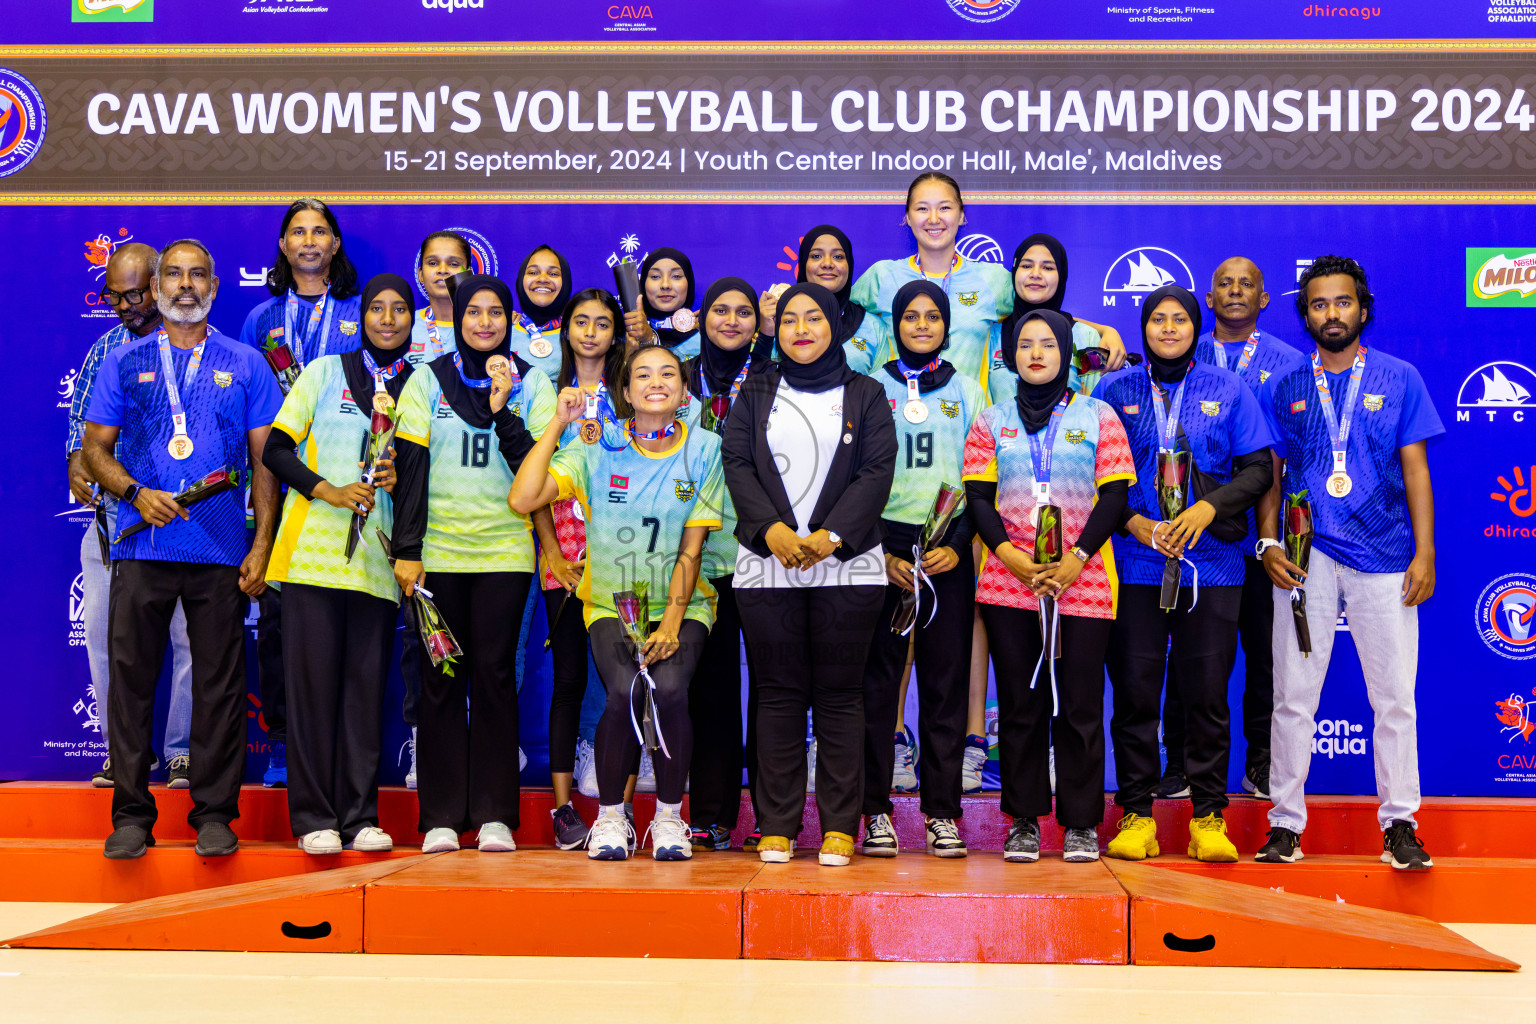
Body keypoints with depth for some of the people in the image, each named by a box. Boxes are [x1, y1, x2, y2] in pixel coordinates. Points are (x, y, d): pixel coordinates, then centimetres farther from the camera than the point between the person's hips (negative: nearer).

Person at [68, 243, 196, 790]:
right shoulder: (105, 349, 14)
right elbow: (82, 422, 18)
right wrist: (78, 469, -1)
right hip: (111, 514, 4)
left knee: (191, 635, -4)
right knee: (103, 632, 4)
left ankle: (182, 751, 7)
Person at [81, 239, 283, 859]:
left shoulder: (245, 365, 11)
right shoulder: (124, 362, 13)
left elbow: (266, 459, 8)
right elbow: (96, 447, 10)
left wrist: (263, 544, -1)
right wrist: (137, 494, -10)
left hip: (223, 552, 0)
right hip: (142, 547, 1)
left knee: (220, 685, 0)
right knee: (131, 678, 0)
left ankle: (214, 814, 8)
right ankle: (131, 814, 9)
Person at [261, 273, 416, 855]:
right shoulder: (325, 372, 9)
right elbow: (276, 449, 4)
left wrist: (402, 478, -7)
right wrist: (328, 490, -10)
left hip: (378, 556, 1)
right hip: (315, 545, -1)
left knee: (366, 683, 1)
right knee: (313, 680, -2)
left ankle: (360, 817, 6)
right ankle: (314, 818, 3)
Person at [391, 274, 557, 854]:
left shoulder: (532, 384, 7)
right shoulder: (427, 381, 7)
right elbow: (409, 468, 2)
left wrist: (502, 411, -12)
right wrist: (406, 549, -5)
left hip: (504, 551, 0)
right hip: (437, 551, 0)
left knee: (494, 674, -2)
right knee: (440, 677, 1)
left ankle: (494, 814, 4)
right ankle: (441, 816, 6)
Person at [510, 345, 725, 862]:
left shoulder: (703, 450, -1)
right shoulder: (598, 446, -3)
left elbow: (691, 547, -4)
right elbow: (522, 499, -16)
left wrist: (672, 621, -13)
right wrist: (558, 424, -13)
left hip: (680, 605, 0)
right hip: (612, 602, 0)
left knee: (668, 688, -27)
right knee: (625, 690, -27)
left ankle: (669, 816, -6)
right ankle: (610, 817, -5)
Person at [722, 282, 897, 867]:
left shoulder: (865, 395, 10)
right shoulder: (756, 393, 14)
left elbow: (877, 471, -1)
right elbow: (737, 464, 3)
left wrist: (830, 536, -14)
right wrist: (772, 530, -13)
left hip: (846, 564, -1)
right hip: (766, 562, 1)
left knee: (839, 694, 1)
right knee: (779, 694, 2)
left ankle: (839, 827, 6)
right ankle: (776, 827, 7)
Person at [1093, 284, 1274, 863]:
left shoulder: (1229, 391, 11)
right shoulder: (1114, 392, 10)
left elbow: (1259, 468, 6)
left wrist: (1209, 507, -10)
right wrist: (1136, 524, -8)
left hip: (1212, 565, 0)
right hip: (1135, 565, 0)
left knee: (1207, 693, 0)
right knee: (1134, 690, -1)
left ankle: (1208, 816, 7)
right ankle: (1136, 815, 7)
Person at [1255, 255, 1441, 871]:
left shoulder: (1399, 379, 7)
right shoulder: (1287, 389, 10)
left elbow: (1415, 469, 6)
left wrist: (1424, 553, -1)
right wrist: (1268, 543, -2)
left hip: (1384, 559, -1)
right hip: (1305, 557, 1)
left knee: (1395, 697, 1)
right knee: (1293, 696, 2)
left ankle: (1399, 824, 12)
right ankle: (1286, 824, 9)